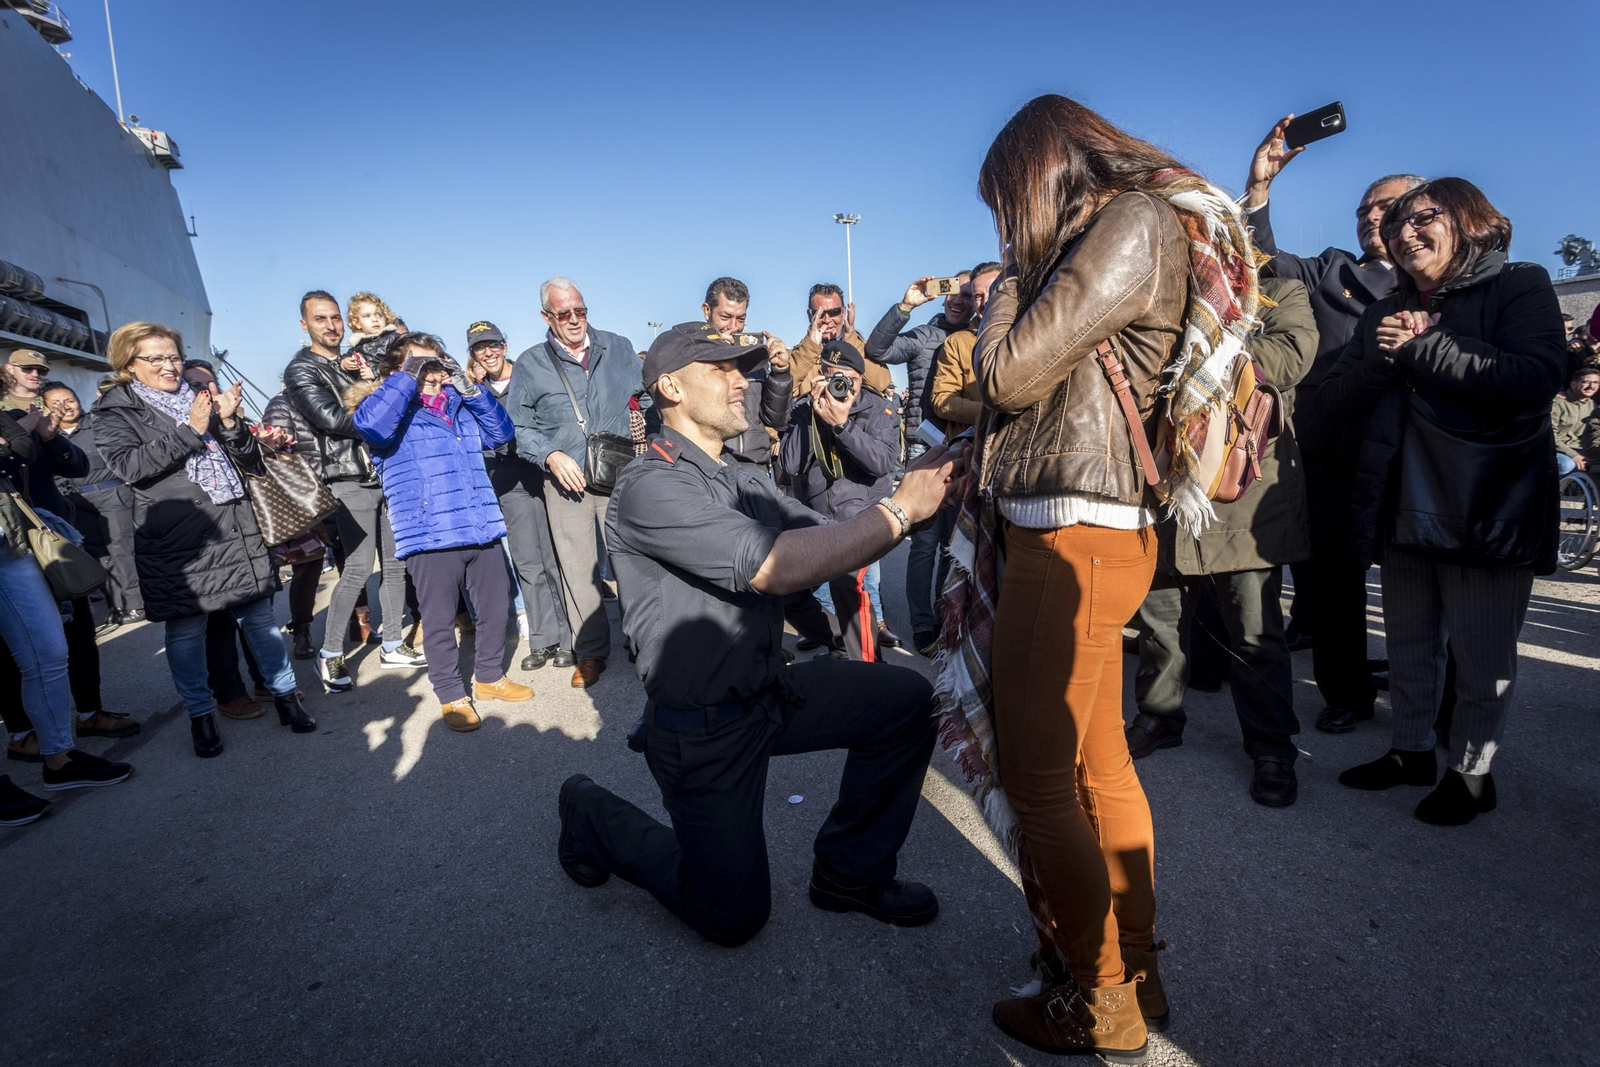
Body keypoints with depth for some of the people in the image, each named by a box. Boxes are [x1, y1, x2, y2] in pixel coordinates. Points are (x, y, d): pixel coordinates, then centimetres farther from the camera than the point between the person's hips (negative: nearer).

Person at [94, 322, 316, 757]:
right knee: (186, 629, 3)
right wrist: (189, 430, -15)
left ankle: (285, 694, 15)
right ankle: (200, 714, 17)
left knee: (258, 615, 5)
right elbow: (128, 465, -12)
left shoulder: (201, 399, 17)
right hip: (175, 538, -3)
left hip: (235, 527, 3)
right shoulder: (115, 412, 6)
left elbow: (250, 459, 13)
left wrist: (229, 421, -5)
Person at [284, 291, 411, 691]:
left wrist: (369, 379, -2)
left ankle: (392, 645, 18)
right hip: (349, 480, -6)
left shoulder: (355, 362, 19)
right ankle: (330, 656, 0)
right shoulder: (301, 371, 0)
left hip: (385, 474, 6)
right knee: (359, 567, -12)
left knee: (395, 563, 7)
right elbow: (333, 418, -13)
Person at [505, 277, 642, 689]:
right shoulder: (530, 365, 4)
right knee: (578, 569, 4)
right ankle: (591, 652, 18)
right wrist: (551, 456, -10)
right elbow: (518, 426, 5)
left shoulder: (619, 348, 7)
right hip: (566, 480, 0)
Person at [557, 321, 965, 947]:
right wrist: (901, 508, -30)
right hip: (703, 729, -7)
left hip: (769, 691, 7)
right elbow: (775, 566, -33)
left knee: (908, 701, -6)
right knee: (735, 917, 5)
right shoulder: (651, 486, -21)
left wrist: (920, 495, -16)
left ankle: (850, 871, 13)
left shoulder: (741, 476, 8)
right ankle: (595, 816, 26)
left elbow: (830, 539, 0)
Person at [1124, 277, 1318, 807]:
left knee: (1254, 634, 2)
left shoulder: (1280, 295, 8)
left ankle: (1272, 748, 19)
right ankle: (1159, 717, 31)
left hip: (1244, 491, -3)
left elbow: (1293, 351, -13)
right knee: (1159, 616, 12)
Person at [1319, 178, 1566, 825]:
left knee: (1482, 661, 4)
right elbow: (1337, 396, 8)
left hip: (1487, 512, -5)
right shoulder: (1388, 312, 16)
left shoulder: (1520, 287, -1)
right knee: (1409, 647, 15)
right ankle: (1411, 751, 30)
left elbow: (1537, 378, -18)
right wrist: (1382, 356, -11)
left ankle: (1470, 772, 21)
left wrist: (1423, 348, -16)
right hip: (1403, 510, 5)